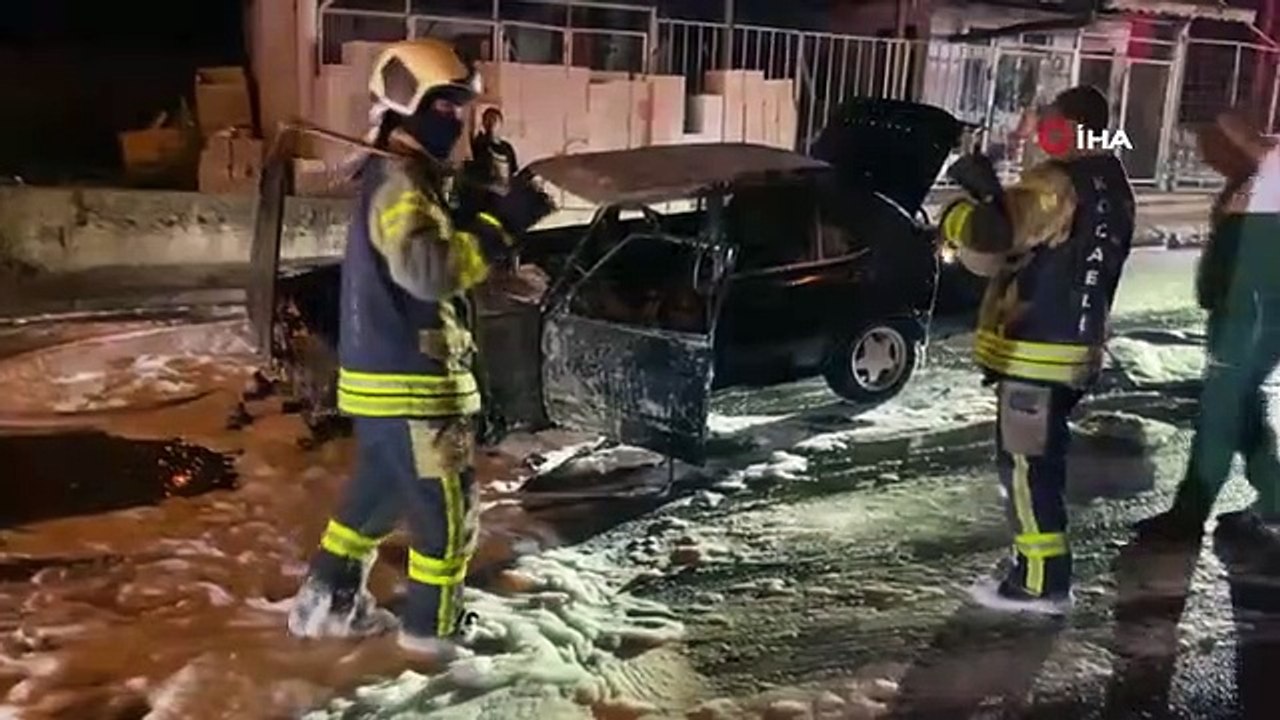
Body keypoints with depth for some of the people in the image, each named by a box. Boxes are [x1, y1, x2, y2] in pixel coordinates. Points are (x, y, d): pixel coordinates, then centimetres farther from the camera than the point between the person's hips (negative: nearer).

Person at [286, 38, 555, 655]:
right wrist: (500, 223, -31)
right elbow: (429, 269, -35)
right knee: (447, 509, 3)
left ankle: (327, 601, 34)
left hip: (386, 377, 11)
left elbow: (439, 262, 15)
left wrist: (485, 212, 2)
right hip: (408, 383, -10)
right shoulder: (399, 182, -19)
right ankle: (430, 627, 18)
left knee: (377, 494, 23)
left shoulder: (409, 179, 16)